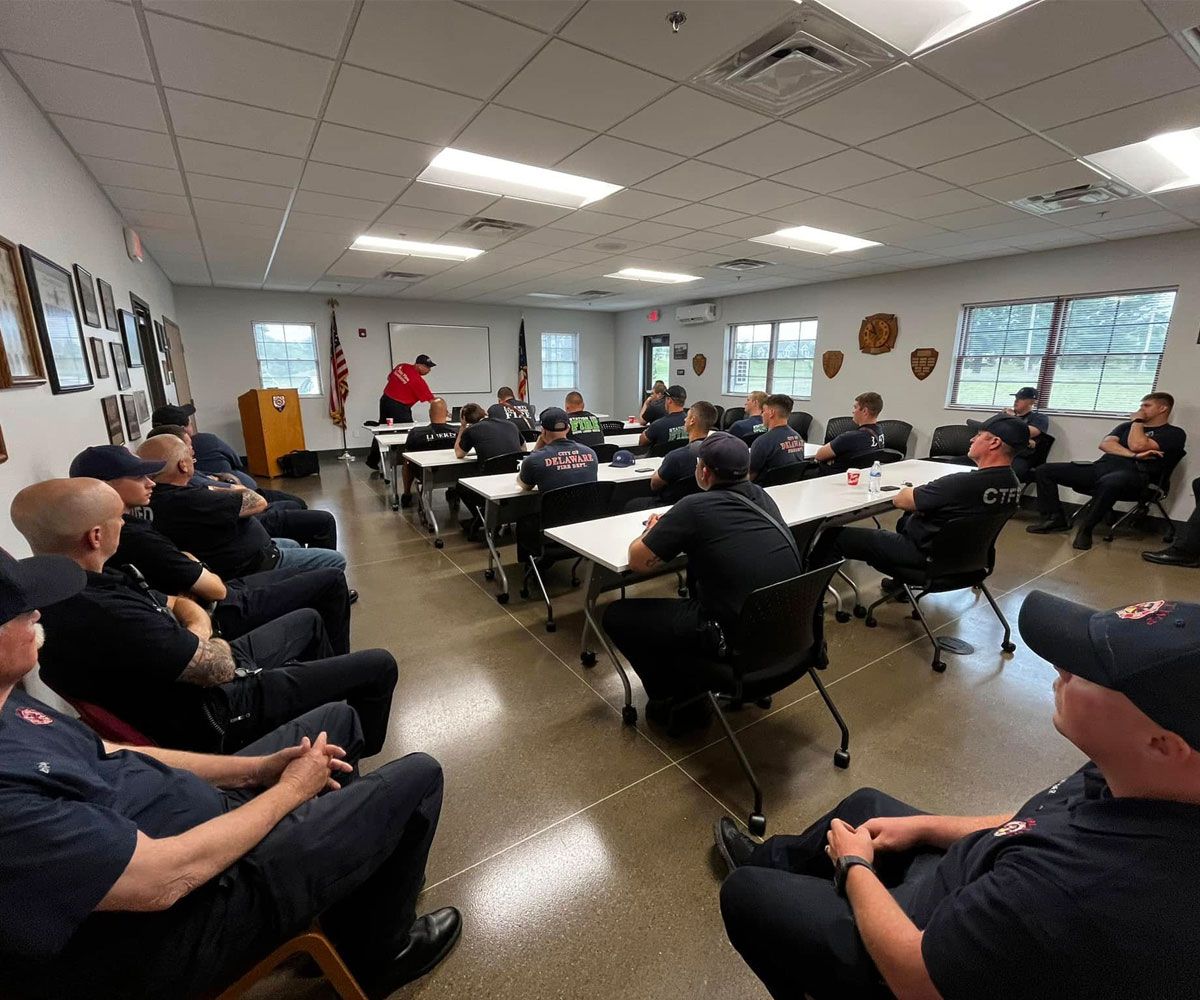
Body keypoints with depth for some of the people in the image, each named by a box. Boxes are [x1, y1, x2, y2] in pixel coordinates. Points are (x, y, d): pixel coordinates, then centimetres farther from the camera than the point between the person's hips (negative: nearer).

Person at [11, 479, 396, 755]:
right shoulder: (102, 613, -36)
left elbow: (178, 603, 6)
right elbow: (218, 667, -28)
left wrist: (194, 635, -16)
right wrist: (213, 643, -6)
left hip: (192, 676, 9)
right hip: (215, 714, -9)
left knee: (307, 619, 28)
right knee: (378, 666, -2)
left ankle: (332, 688, 50)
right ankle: (358, 755, 27)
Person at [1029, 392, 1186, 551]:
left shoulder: (1174, 433, 10)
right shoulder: (1127, 426, 28)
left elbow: (1137, 445, -9)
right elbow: (1105, 444, 8)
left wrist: (1137, 420, 7)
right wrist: (1134, 455, -7)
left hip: (1131, 474, -6)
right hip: (1100, 467, 6)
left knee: (1110, 482, -45)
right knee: (1043, 471, -8)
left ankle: (1085, 528, -27)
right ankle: (1055, 519, -8)